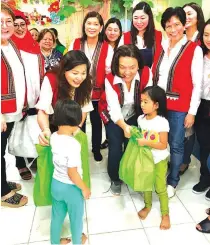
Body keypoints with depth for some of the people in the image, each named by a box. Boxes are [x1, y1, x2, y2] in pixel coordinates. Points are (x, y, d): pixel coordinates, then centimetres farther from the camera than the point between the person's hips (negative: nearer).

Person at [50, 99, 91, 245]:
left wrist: (72, 133, 6)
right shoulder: (73, 144, -31)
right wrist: (84, 188, -13)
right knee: (76, 218, 22)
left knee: (57, 216, 26)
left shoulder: (54, 137, -9)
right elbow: (72, 173, -26)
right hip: (71, 188, -6)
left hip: (56, 184, 6)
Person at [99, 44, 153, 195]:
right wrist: (124, 127, -52)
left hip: (133, 114, 2)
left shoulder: (146, 74, -26)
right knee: (115, 146, -9)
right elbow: (114, 109, -35)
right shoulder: (110, 79, -30)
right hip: (112, 115, -1)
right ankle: (115, 179, 17)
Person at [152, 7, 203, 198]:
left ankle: (172, 181, 25)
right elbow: (153, 75, 11)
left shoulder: (194, 49, -4)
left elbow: (197, 84, -6)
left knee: (176, 144, 5)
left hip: (179, 106, -3)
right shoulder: (161, 47, 9)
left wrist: (192, 111, -8)